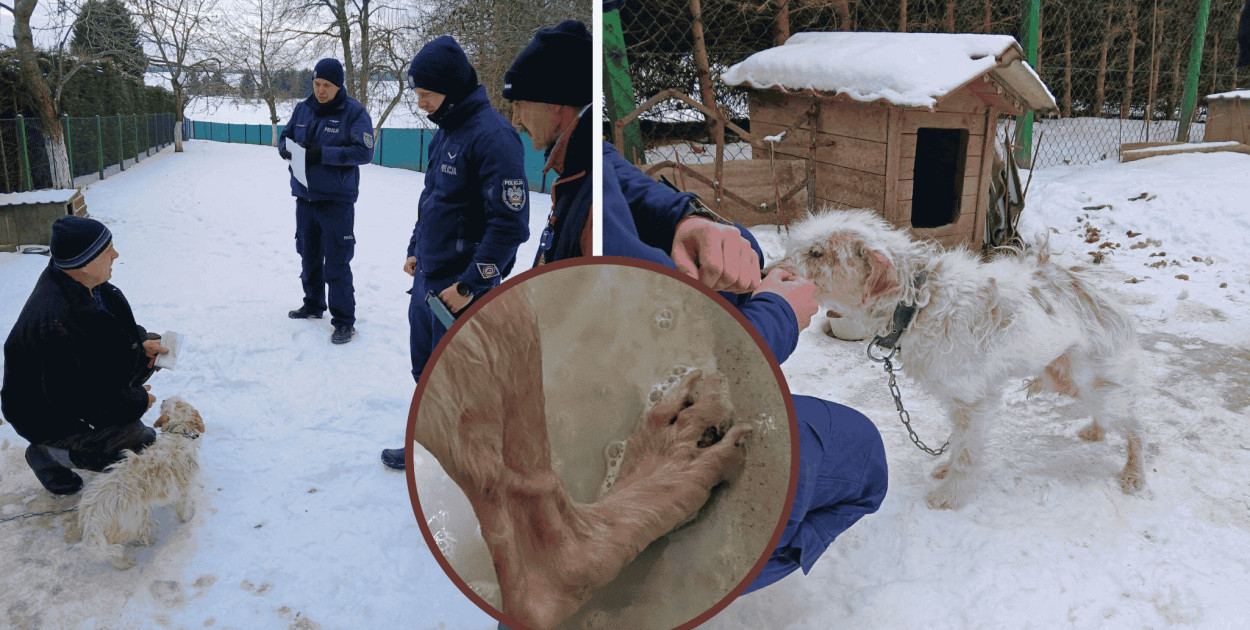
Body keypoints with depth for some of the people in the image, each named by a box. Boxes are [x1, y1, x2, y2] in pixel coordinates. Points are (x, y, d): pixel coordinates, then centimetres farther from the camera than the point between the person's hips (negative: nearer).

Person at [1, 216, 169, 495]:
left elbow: (115, 325, 9)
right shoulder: (56, 324, -39)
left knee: (153, 348, 4)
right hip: (43, 415, -9)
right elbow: (75, 397, -31)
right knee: (142, 441, -18)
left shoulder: (74, 279, -12)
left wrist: (140, 342, -8)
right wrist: (136, 400, -19)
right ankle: (48, 454, 4)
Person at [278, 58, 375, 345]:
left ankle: (344, 321, 3)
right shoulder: (303, 109, 9)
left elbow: (364, 151, -16)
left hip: (336, 200, -6)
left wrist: (322, 154, -23)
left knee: (337, 264, -5)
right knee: (309, 256, 18)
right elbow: (285, 138, 17)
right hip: (304, 197, 6)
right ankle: (313, 305, 35)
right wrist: (288, 148, -8)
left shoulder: (354, 112, -9)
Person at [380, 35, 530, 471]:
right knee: (425, 370, 20)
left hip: (460, 288, -9)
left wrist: (469, 284, -22)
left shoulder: (493, 136, -20)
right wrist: (416, 250, 18)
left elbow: (510, 223, -24)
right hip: (426, 280, 9)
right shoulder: (445, 130, 10)